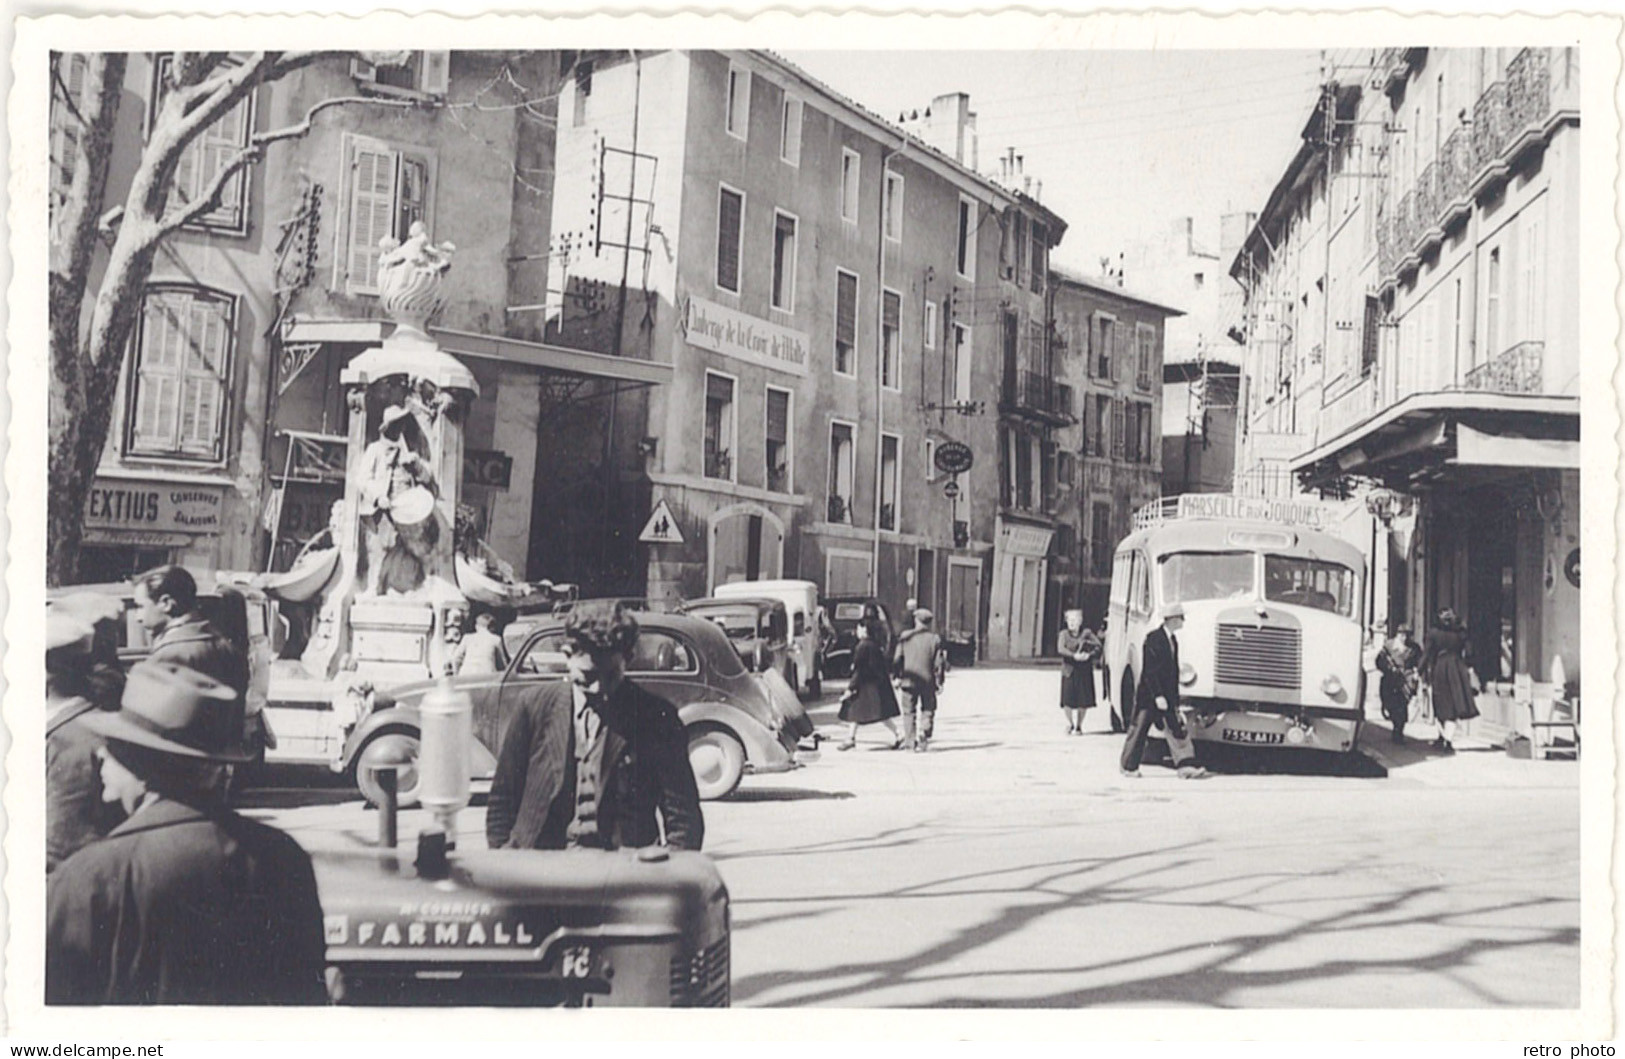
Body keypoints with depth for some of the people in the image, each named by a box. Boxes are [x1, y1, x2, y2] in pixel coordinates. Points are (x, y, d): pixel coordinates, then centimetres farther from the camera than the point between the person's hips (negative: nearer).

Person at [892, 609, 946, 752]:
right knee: (928, 711, 9)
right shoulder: (935, 639, -4)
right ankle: (923, 741, 3)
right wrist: (939, 682, 2)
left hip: (909, 680, 0)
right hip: (928, 681, 0)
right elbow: (938, 663, -4)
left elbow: (897, 659, 1)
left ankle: (911, 739, 1)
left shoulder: (905, 637, -2)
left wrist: (897, 676, 10)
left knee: (909, 711, 10)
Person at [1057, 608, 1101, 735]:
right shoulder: (1064, 634, 4)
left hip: (1084, 672, 0)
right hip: (1069, 671, 0)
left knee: (1083, 701, 0)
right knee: (1068, 701, -3)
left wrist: (1089, 655, -21)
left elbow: (1098, 646, -4)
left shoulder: (1087, 633, 5)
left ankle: (1078, 726, 17)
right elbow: (1061, 648, -11)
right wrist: (1074, 655, -24)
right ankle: (1070, 724, 20)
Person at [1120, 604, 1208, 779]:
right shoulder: (1153, 639, -16)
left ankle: (1186, 766, -3)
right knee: (1139, 731, 3)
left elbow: (1173, 670, 15)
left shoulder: (1173, 639, 10)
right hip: (1149, 695, -8)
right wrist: (1158, 696, -22)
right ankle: (1129, 767, 14)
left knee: (1178, 730, 0)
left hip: (1168, 695, 8)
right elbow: (1149, 671, -19)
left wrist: (1175, 698, 13)